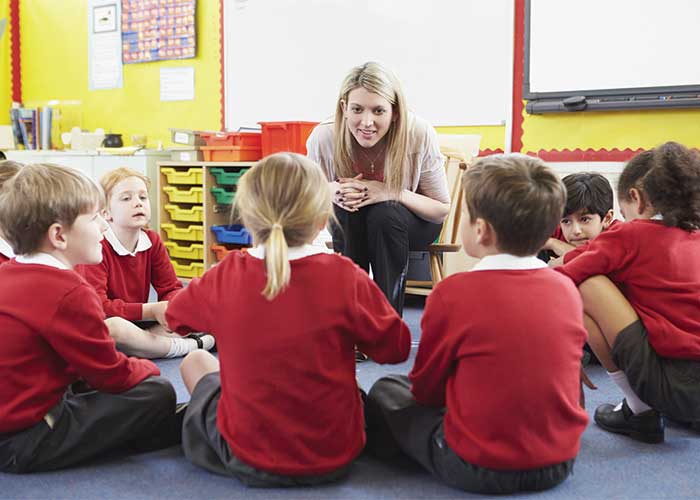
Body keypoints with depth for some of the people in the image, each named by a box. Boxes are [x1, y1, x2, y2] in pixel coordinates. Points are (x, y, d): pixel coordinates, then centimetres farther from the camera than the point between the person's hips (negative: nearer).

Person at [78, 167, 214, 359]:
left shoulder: (153, 241, 0)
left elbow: (171, 288, 2)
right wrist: (150, 311, -30)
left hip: (138, 324, 6)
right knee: (111, 326, -41)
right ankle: (191, 346, -22)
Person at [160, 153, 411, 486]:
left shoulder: (224, 278, -15)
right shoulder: (346, 278, -18)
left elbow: (175, 317, 7)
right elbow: (396, 348, -4)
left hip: (249, 460, 0)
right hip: (335, 456, 1)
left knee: (195, 362, 25)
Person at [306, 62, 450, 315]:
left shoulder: (420, 134, -28)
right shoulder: (323, 138, -25)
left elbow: (442, 209, -17)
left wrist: (393, 193, -34)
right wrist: (330, 191, -29)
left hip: (414, 224, -1)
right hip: (348, 228, 1)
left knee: (383, 213, -34)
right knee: (347, 204, -33)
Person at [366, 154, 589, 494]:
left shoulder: (453, 293, -18)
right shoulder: (567, 290, -4)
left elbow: (425, 388, -5)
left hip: (479, 470, -5)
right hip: (560, 464, 6)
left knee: (385, 391, 15)